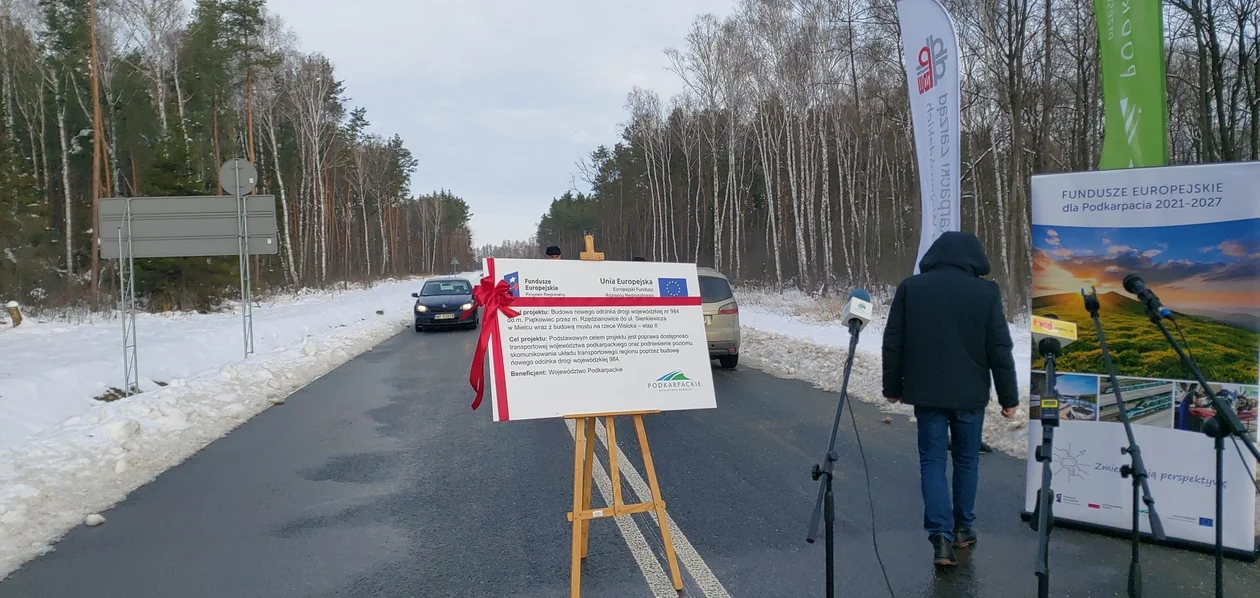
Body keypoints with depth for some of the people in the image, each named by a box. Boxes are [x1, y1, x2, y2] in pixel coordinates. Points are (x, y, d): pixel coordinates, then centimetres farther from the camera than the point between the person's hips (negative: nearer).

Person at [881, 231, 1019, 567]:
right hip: (969, 393, 0)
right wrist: (1008, 397, 4)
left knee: (932, 461, 5)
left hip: (926, 392, 0)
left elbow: (893, 343, 0)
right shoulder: (986, 292, -5)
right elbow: (1000, 350, -4)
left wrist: (893, 387, 10)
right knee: (966, 459, 16)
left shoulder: (910, 287, -2)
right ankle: (963, 528, 27)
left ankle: (941, 535, -6)